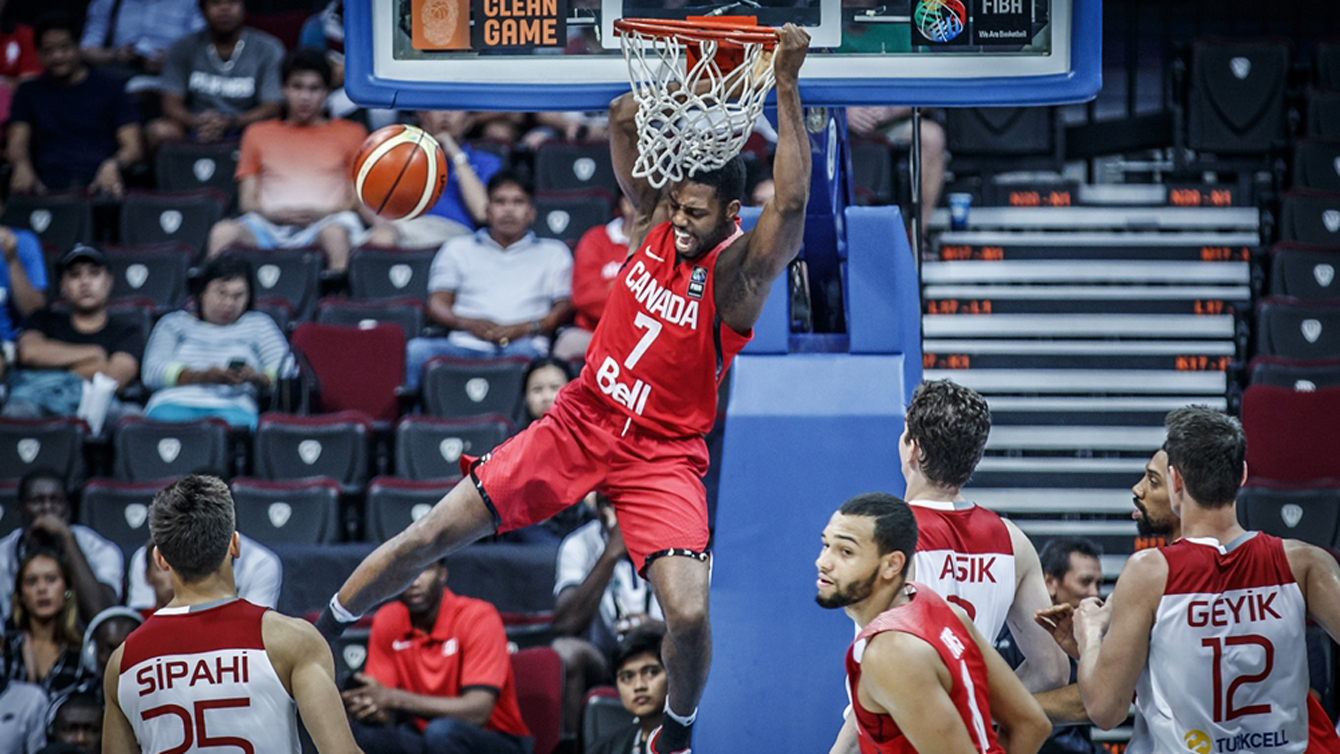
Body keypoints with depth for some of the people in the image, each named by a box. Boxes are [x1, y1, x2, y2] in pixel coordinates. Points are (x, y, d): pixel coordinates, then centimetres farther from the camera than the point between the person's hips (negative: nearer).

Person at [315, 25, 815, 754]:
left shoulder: (738, 270, -17)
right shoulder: (654, 223, -2)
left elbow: (791, 206, -36)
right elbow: (625, 116, -1)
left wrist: (786, 87, -38)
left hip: (662, 454, -4)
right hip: (579, 421, 4)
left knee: (689, 614, -21)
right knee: (430, 535, 1)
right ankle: (317, 635, 19)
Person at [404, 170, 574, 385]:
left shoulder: (553, 253, 25)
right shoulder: (458, 249, 27)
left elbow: (565, 307, 12)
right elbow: (438, 303, 16)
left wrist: (525, 328, -9)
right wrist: (469, 324, -8)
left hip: (522, 345, -1)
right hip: (466, 346, 1)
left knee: (524, 351, -40)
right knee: (418, 349, -32)